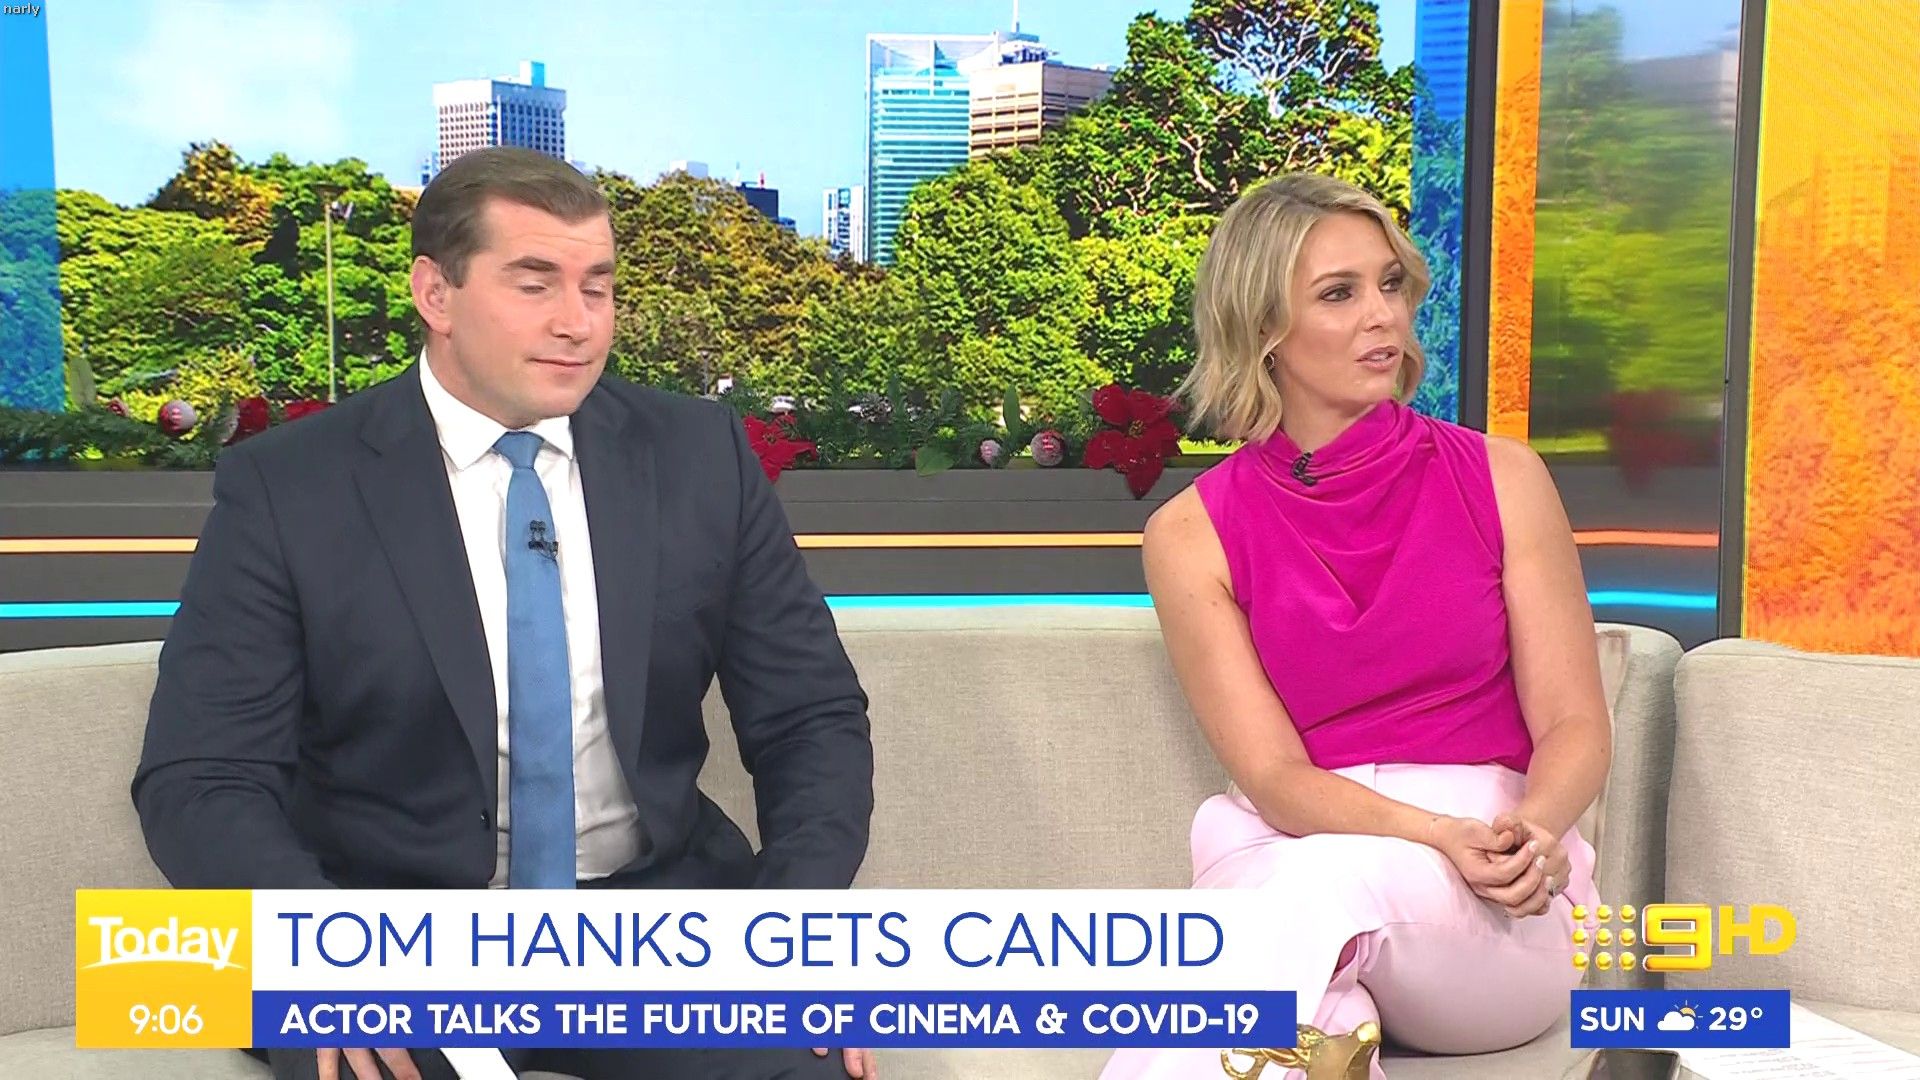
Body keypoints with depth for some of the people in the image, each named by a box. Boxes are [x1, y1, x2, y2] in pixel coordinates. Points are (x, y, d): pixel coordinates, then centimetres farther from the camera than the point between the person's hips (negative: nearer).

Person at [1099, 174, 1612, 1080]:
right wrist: (1440, 838, -23)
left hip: (1501, 910, 1)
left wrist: (1532, 832, -20)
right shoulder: (1191, 534, 1)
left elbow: (1575, 725, 3)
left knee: (1327, 882, -34)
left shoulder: (1500, 479, 5)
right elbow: (1273, 776, -5)